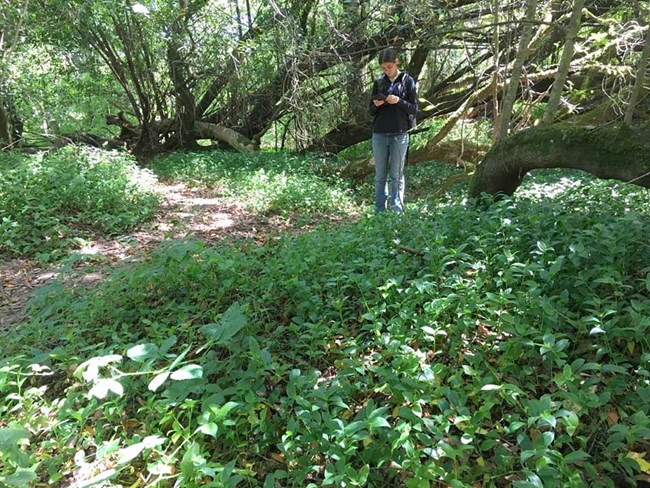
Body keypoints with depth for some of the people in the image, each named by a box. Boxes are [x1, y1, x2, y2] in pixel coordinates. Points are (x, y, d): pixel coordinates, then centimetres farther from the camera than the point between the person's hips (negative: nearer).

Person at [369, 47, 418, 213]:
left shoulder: (407, 80, 2)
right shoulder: (379, 82, 10)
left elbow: (414, 108, -1)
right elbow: (371, 111, 12)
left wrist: (399, 101, -17)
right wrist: (376, 105, -10)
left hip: (399, 135, -3)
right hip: (379, 134, 3)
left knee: (396, 175, 1)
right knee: (380, 176, 5)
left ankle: (396, 210, 6)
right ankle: (379, 211, 11)